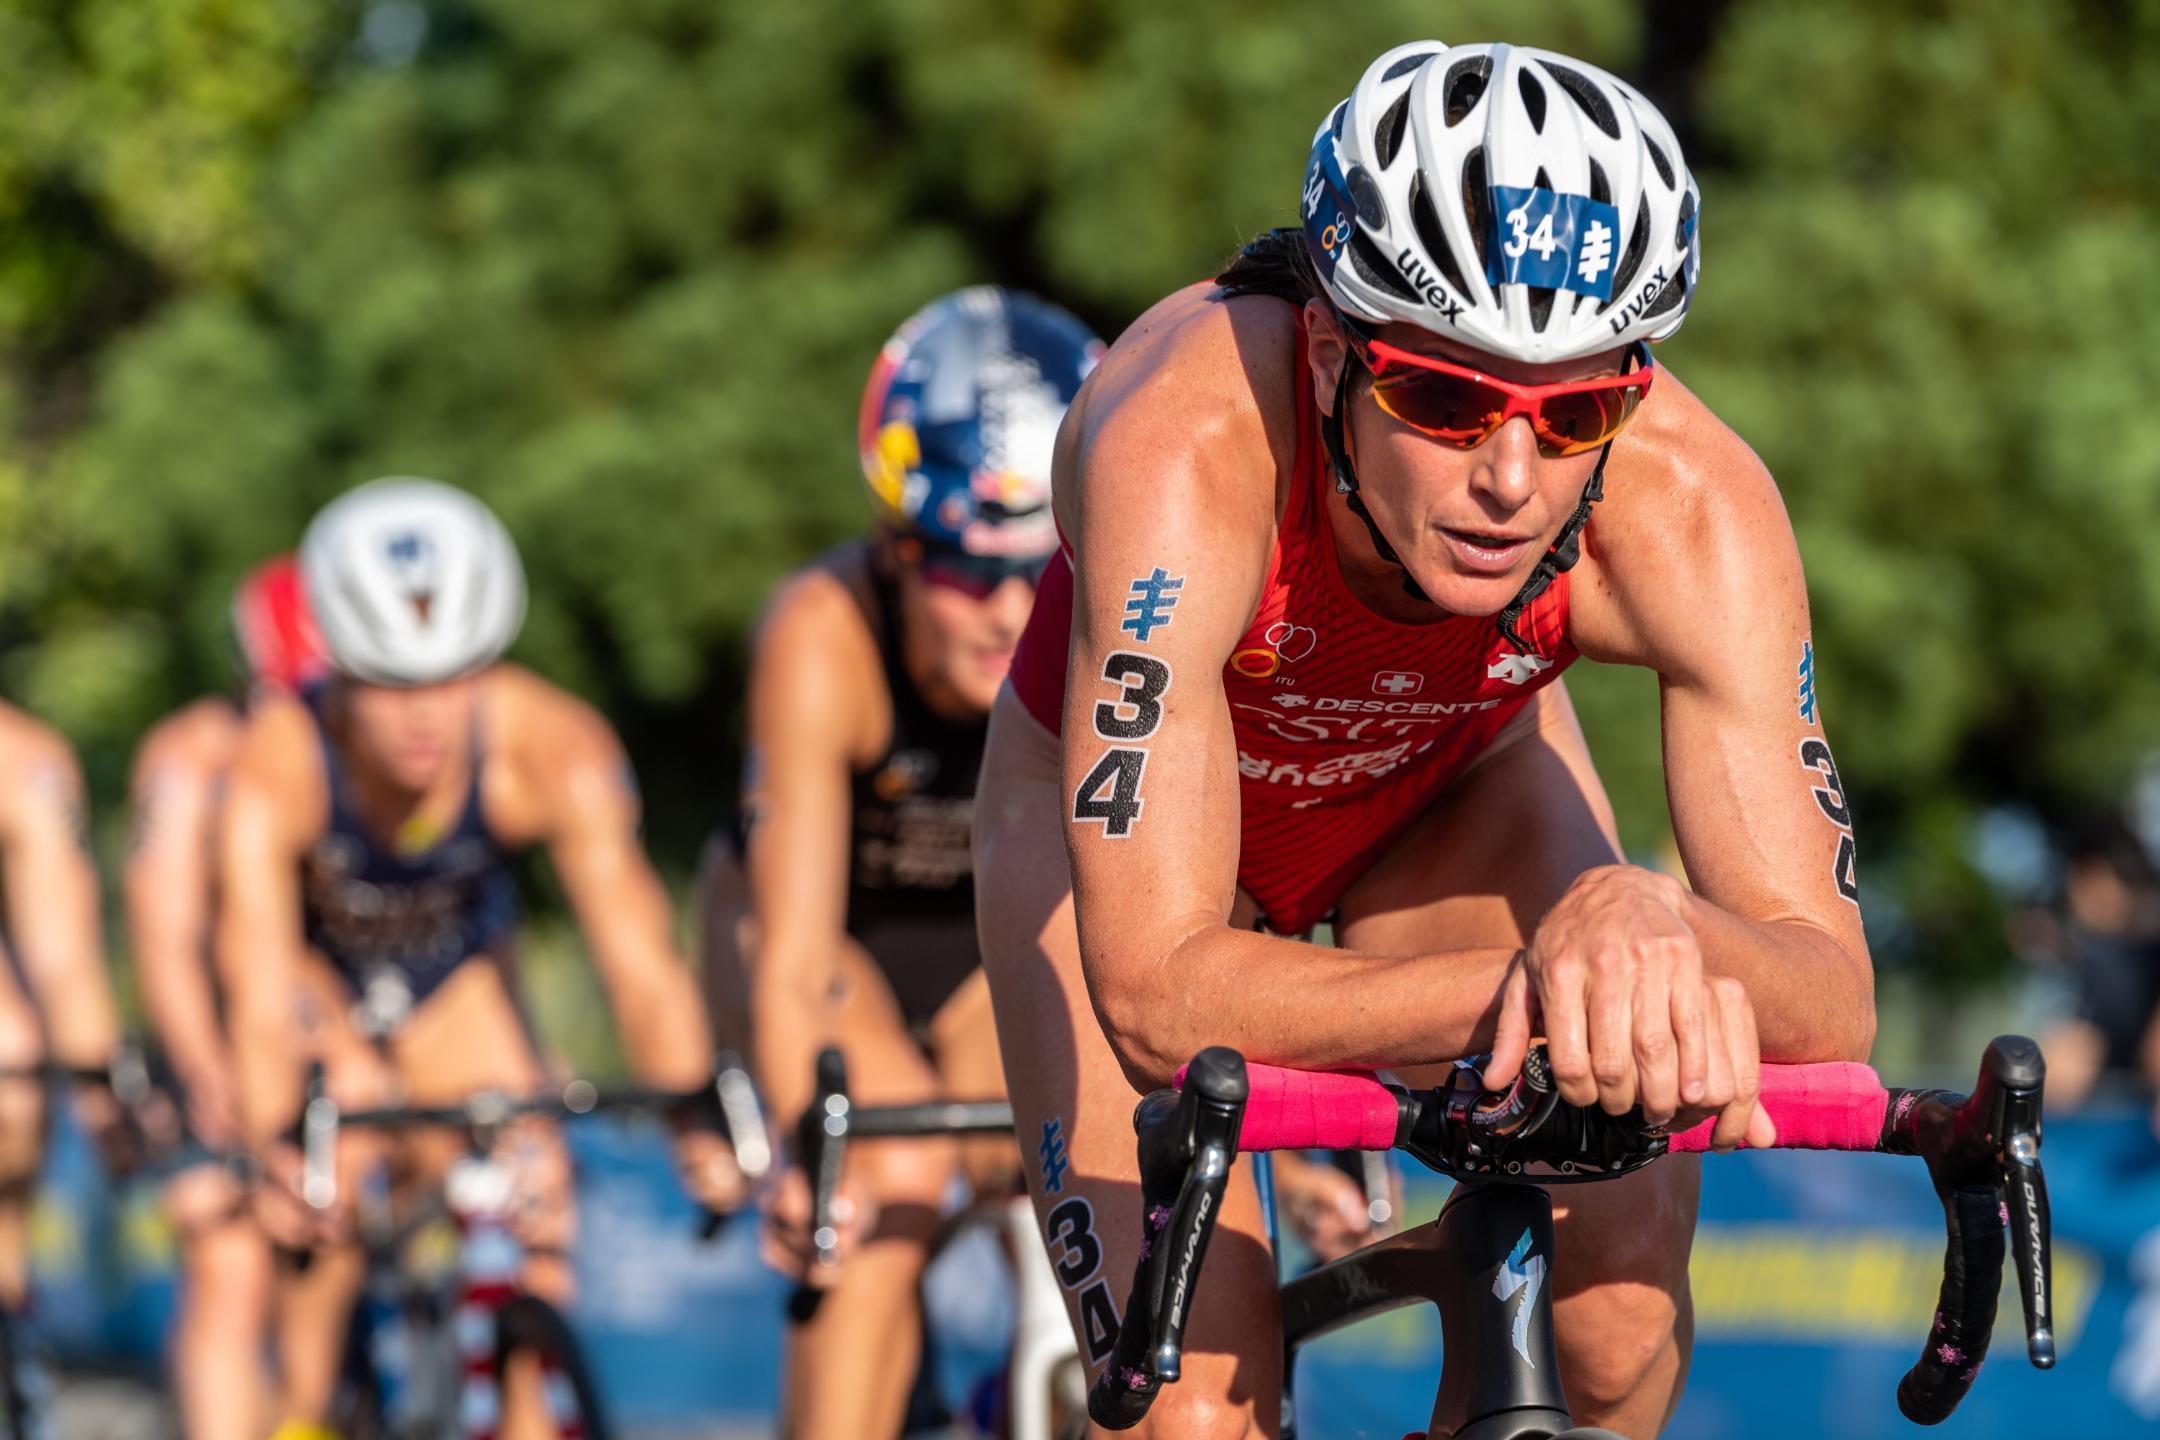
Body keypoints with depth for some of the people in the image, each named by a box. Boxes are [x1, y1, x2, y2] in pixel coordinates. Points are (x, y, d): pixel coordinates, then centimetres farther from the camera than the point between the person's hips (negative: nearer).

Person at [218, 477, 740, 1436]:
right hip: (314, 956, -2)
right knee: (351, 1129, -26)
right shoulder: (273, 771, -38)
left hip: (451, 967, 2)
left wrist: (699, 1124, -52)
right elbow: (262, 996, -44)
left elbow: (636, 960, -38)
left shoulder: (552, 751, -34)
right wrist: (274, 1153, -60)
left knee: (531, 1180, -17)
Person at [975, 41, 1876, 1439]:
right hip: (1138, 801, -2)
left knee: (1618, 1309, -20)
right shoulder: (1185, 445, -43)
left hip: (1454, 786, 2)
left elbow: (1830, 997, -34)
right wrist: (1557, 977, -58)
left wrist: (1658, 930, -57)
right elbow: (1160, 1003, -45)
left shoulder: (1694, 504, -35)